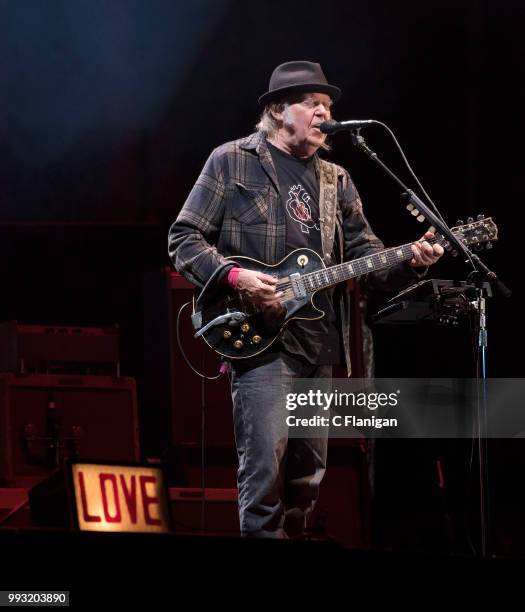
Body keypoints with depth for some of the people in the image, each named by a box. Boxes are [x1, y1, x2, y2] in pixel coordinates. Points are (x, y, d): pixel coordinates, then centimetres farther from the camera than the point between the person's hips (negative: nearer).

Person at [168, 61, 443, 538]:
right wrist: (235, 276, -18)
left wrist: (410, 263, -8)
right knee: (265, 471, -15)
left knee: (307, 475, 10)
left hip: (321, 344, 6)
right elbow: (183, 238, -2)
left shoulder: (336, 181, 17)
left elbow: (367, 256, 13)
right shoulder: (232, 162, 1)